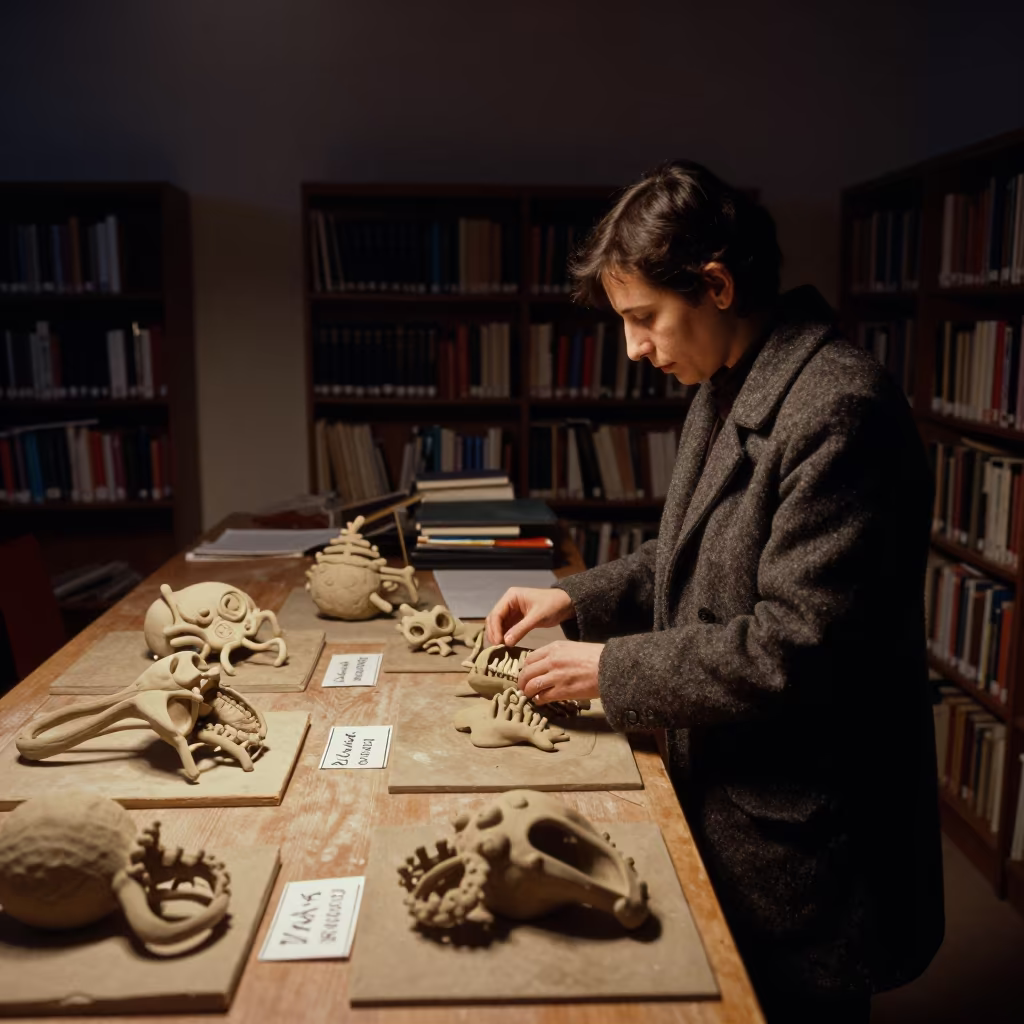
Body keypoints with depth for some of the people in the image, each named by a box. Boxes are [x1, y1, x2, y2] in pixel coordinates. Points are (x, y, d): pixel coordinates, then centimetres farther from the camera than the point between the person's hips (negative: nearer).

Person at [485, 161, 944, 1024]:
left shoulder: (839, 407, -25)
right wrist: (577, 598, 4)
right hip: (722, 793, 8)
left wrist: (614, 668, -18)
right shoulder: (726, 392, 5)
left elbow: (799, 644, -27)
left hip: (799, 827, -8)